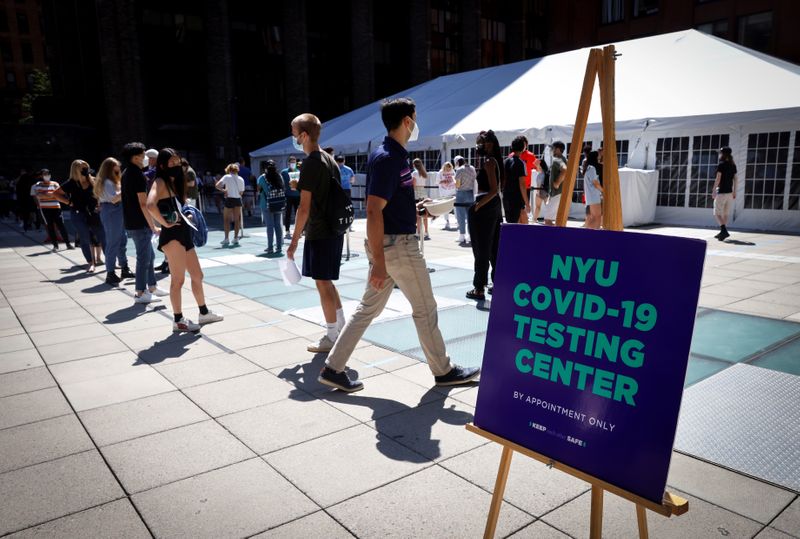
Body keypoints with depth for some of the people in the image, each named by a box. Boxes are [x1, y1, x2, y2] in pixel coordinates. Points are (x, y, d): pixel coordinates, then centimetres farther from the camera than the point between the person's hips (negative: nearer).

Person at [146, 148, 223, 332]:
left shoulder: (175, 182, 16)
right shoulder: (160, 182, -11)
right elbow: (150, 205, -30)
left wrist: (187, 216, 8)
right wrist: (165, 223, -21)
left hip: (184, 234, 10)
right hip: (172, 236, -10)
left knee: (197, 275, 16)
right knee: (178, 279, -4)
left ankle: (204, 313, 30)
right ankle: (178, 320, 6)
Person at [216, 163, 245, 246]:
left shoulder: (227, 177, -3)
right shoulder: (241, 179, 4)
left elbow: (217, 185, -11)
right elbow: (241, 192, 5)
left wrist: (224, 190, 2)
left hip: (229, 199, -3)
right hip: (238, 200, 3)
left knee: (226, 219, 5)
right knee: (237, 219, 8)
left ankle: (226, 239, 3)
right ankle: (236, 238, 10)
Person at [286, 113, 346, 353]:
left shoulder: (310, 164, -15)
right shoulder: (330, 160, 12)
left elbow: (304, 207, -18)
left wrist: (294, 240, -13)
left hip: (319, 234, -9)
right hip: (334, 230, 9)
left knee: (323, 284, 1)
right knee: (327, 282, 18)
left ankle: (331, 338, 10)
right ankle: (342, 328, 25)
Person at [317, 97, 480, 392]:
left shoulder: (394, 155, 13)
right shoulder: (387, 158, -18)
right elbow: (373, 212, -24)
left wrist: (414, 207, 18)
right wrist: (378, 264, -25)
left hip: (387, 244, 10)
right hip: (397, 245, -10)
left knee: (368, 307, 12)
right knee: (425, 309, 5)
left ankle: (333, 368, 17)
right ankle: (443, 370, 22)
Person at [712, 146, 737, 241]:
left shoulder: (721, 165, -9)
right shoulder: (733, 165, 10)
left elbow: (718, 179, -14)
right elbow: (735, 179, 11)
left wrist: (713, 190, -10)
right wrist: (734, 192, 15)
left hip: (721, 192, -7)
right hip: (730, 192, 7)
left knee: (717, 213, -3)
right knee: (725, 214, 13)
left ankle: (724, 230, -19)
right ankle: (723, 232, 16)